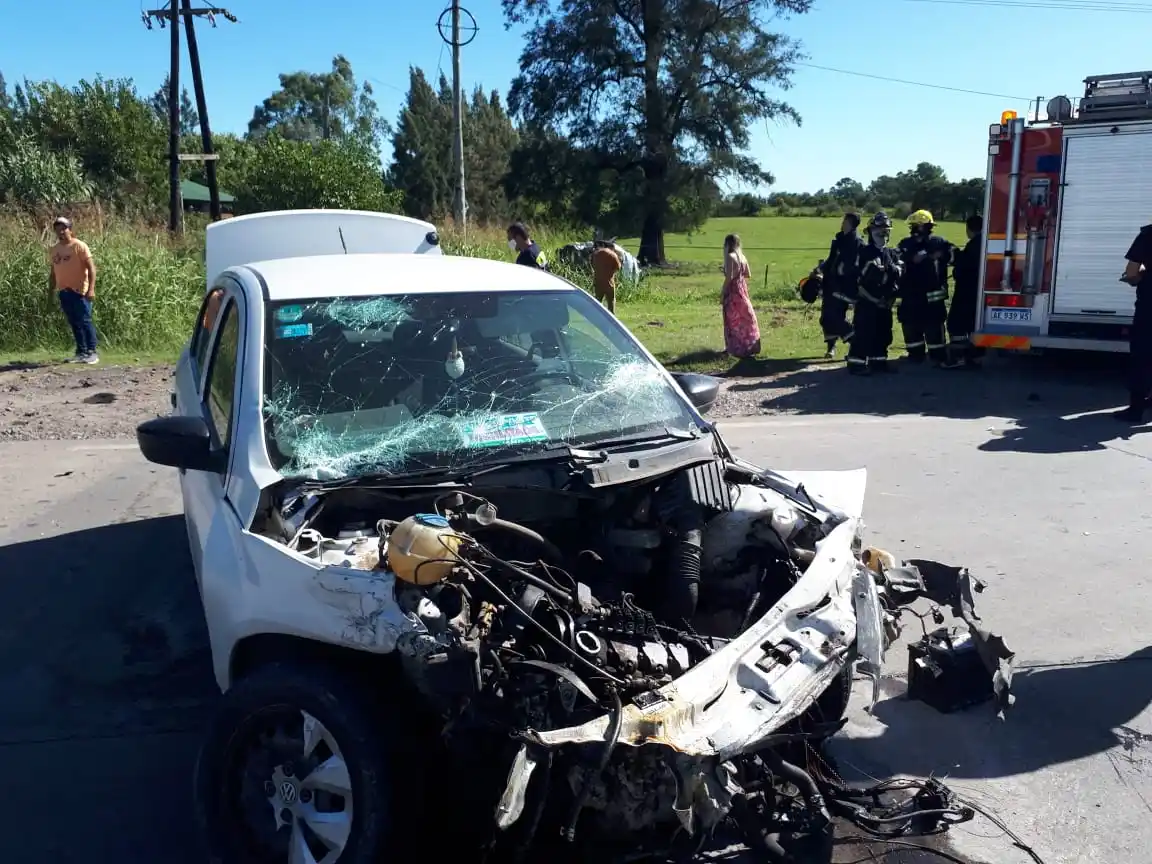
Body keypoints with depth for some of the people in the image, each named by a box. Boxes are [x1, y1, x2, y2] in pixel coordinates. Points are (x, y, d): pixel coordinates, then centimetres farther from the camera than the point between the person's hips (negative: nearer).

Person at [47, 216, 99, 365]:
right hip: (63, 292, 6)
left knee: (85, 321, -6)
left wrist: (91, 288, -20)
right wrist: (51, 292, 17)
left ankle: (92, 353, -2)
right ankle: (81, 353, 13)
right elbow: (53, 271, 20)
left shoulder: (79, 246, -6)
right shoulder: (55, 249, 13)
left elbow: (91, 267, -11)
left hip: (79, 291, -6)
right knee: (74, 323, 8)